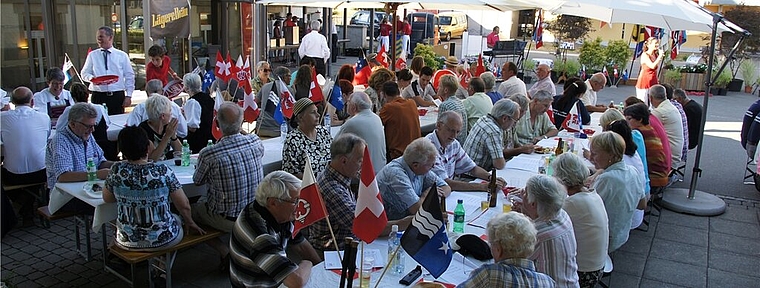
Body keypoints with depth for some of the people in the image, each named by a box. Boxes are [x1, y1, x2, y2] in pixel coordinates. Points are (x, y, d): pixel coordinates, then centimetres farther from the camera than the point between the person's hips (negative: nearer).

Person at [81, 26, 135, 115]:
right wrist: (91, 78, -12)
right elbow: (84, 73, 12)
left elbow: (129, 76, 6)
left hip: (118, 96, -1)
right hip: (98, 96, 1)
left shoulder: (122, 55, 6)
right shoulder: (92, 55, 10)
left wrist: (128, 96, -1)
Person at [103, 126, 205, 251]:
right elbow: (184, 205, -11)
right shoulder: (163, 171, -18)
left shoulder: (116, 171, -12)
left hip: (127, 242, 2)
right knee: (177, 219, 31)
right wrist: (191, 223, 7)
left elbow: (107, 198, 5)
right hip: (162, 241, -2)